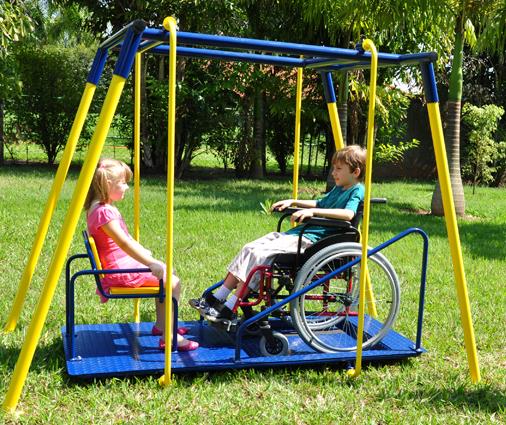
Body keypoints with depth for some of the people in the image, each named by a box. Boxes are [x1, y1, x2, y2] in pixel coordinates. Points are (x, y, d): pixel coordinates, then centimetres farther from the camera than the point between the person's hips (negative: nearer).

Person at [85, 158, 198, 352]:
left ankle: (161, 325, 29)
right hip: (120, 272, -11)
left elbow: (127, 239, 21)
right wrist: (152, 263, -32)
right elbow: (124, 244, -30)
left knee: (165, 276, 22)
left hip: (125, 264, 11)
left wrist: (147, 256, 23)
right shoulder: (104, 212, -22)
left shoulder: (106, 208, 11)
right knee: (173, 283, -10)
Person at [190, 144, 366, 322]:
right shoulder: (338, 189, 23)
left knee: (259, 254, -22)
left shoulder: (356, 191, -5)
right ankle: (216, 299, 0)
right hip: (296, 233, 10)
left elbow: (348, 214, -26)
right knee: (249, 249, -2)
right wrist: (293, 202, 27)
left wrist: (313, 211, -31)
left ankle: (228, 310, -20)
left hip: (312, 240, -9)